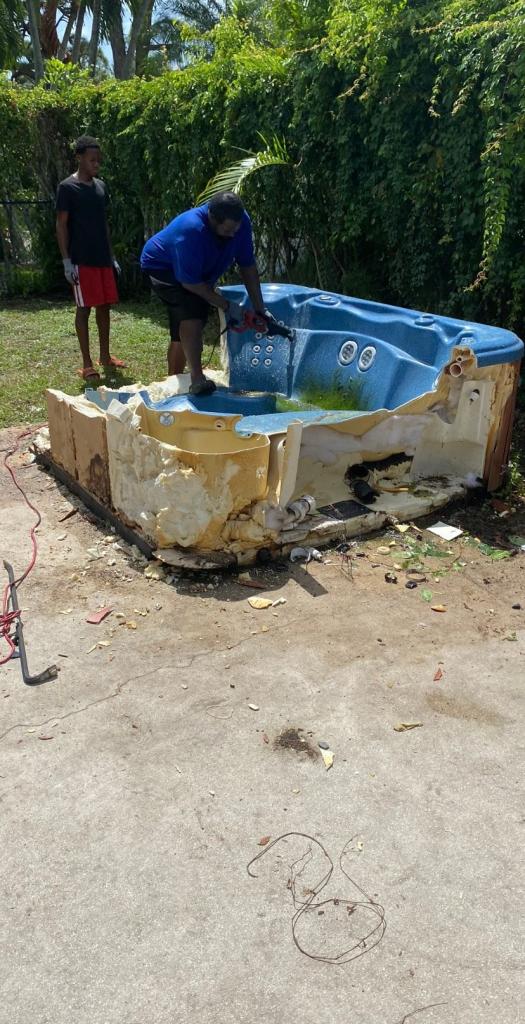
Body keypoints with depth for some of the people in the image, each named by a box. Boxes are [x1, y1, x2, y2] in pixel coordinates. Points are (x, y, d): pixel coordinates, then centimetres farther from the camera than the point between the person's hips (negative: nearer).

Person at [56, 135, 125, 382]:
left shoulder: (100, 186, 13)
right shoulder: (67, 188, -7)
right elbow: (61, 225, -8)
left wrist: (112, 256, 15)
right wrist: (67, 260, -14)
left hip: (103, 258, 7)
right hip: (81, 260, -7)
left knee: (104, 306, 10)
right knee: (84, 308, -4)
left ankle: (105, 356, 22)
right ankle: (87, 364, 0)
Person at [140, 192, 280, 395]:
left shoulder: (240, 222, -22)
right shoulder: (190, 231, -39)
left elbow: (248, 266, -12)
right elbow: (190, 283, -33)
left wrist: (260, 309, -12)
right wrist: (227, 306, -27)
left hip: (199, 271, 7)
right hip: (162, 266, -7)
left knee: (183, 334, 12)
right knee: (192, 317, -31)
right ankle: (198, 381, -31)